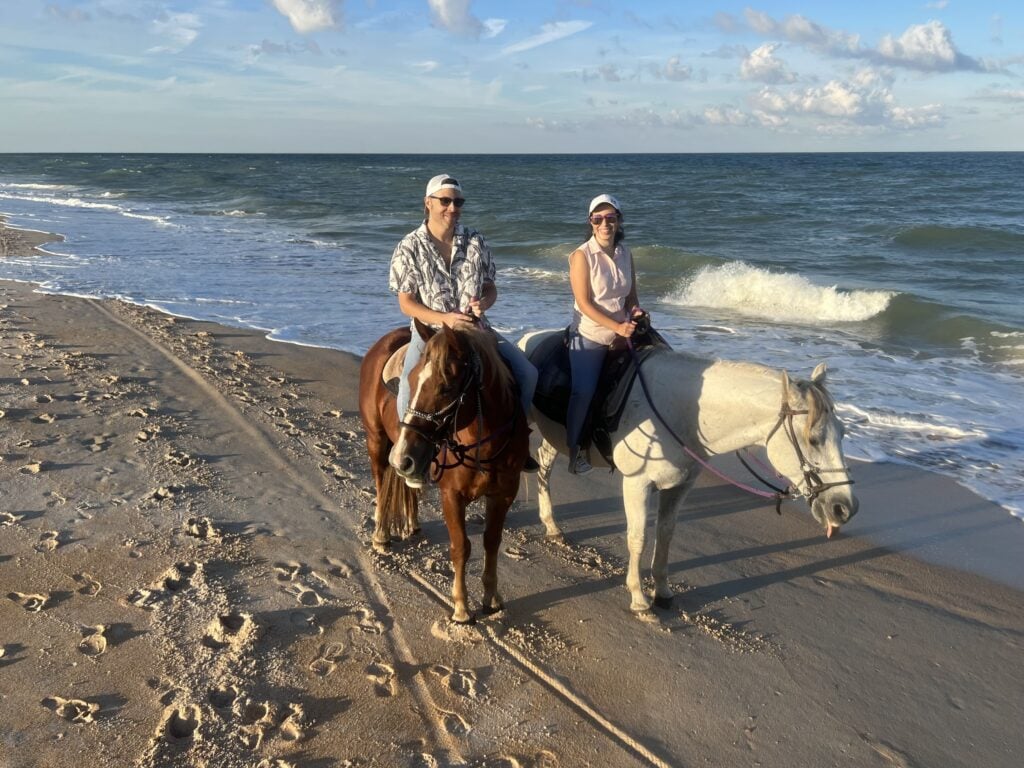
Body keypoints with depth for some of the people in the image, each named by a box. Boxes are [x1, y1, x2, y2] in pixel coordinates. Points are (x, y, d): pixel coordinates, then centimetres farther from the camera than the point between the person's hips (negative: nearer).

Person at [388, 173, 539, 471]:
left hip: (475, 328, 3)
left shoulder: (475, 242, 2)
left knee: (526, 372, -9)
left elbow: (491, 288, 9)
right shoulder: (409, 248, -7)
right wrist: (444, 319, -22)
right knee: (409, 393, -26)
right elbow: (406, 303, -7)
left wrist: (483, 303, -16)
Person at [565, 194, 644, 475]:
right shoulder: (582, 255, -9)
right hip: (589, 336, -6)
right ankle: (573, 448, 0)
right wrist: (617, 327, -22)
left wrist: (635, 311, -8)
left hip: (622, 333, 6)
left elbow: (631, 295, 15)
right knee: (584, 390, -17)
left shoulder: (625, 254, 7)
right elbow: (584, 303, -15)